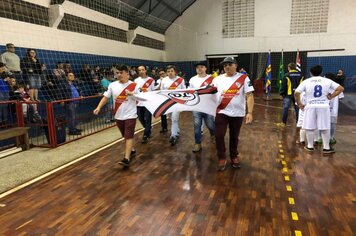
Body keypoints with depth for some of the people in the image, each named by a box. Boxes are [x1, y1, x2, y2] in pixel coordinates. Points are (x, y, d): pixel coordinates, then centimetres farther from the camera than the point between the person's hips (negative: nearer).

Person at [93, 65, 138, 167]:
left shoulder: (133, 85, -6)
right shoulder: (112, 85, 2)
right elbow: (105, 97, 3)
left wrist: (132, 94, -20)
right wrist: (98, 107, -10)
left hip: (130, 115, -4)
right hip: (118, 115, 4)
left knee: (129, 136, -8)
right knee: (125, 136, 17)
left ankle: (126, 158, -9)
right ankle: (131, 149, 39)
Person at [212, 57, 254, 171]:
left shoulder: (243, 78, -4)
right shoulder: (218, 79, 3)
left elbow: (249, 96, -8)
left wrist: (250, 112, -16)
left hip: (237, 113, -1)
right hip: (221, 112, 1)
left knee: (234, 137, 13)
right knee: (219, 136, -4)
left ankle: (234, 157, 35)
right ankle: (222, 159, 15)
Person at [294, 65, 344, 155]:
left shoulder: (306, 81, 2)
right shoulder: (327, 81, 5)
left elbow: (296, 93, -8)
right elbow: (341, 88, 3)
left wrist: (299, 104, 2)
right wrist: (331, 97, 6)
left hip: (310, 106, 0)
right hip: (323, 106, 1)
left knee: (310, 127, 8)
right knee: (325, 128, 8)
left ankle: (310, 146, 17)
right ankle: (326, 148, 15)